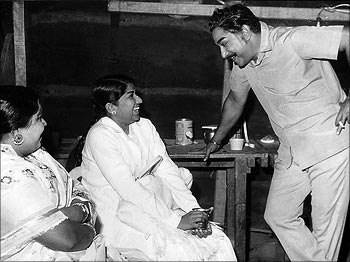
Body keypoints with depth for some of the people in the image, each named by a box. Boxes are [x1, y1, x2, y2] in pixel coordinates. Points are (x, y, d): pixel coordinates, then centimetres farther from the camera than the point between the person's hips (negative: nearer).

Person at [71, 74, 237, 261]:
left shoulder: (144, 126, 8)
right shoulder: (100, 136, -14)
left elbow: (167, 170, 3)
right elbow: (128, 190, -21)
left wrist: (194, 210, -11)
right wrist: (176, 220, -23)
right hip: (116, 216, -7)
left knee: (220, 242, -9)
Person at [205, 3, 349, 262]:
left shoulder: (292, 41, -20)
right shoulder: (243, 62, 5)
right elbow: (236, 100, 22)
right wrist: (217, 140, 30)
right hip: (291, 152, 8)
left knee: (326, 226, -1)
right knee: (278, 215, 9)